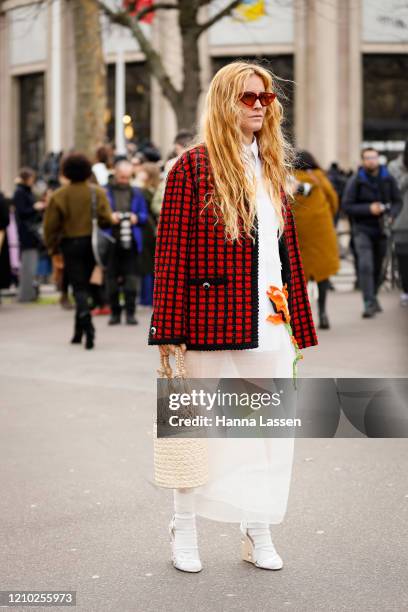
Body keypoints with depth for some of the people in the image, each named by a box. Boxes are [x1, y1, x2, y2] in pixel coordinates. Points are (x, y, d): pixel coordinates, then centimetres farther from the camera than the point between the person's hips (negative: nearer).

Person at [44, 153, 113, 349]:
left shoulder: (59, 195, -7)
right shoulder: (98, 192, -4)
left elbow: (50, 225, -7)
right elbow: (106, 219, -10)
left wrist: (52, 245, 6)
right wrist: (113, 220, 13)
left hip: (70, 245, -2)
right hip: (92, 243, 2)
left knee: (79, 286, -1)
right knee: (84, 283, 16)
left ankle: (87, 324, -26)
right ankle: (79, 331, 21)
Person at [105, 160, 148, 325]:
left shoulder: (136, 193, 12)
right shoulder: (105, 192, 4)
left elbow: (144, 215, 14)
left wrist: (137, 218, -6)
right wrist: (109, 217, -13)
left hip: (130, 242, 1)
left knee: (131, 278, -4)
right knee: (112, 278, 4)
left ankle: (130, 312, 1)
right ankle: (115, 312, 14)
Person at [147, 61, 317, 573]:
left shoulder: (271, 167, 15)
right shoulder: (194, 165, -4)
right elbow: (171, 251, -7)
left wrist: (300, 323, 15)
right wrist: (168, 329, -11)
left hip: (271, 323, 6)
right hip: (214, 319, -5)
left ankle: (258, 528, 22)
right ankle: (184, 526, 22)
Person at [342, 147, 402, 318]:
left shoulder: (388, 179, 3)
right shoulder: (355, 181, -6)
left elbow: (398, 201, 7)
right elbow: (346, 206, -9)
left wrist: (391, 215, -13)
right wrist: (369, 209, -19)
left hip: (382, 229, 3)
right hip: (362, 229, -3)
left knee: (378, 267, 9)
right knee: (365, 265, -17)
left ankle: (373, 297, 29)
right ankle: (370, 304, -18)